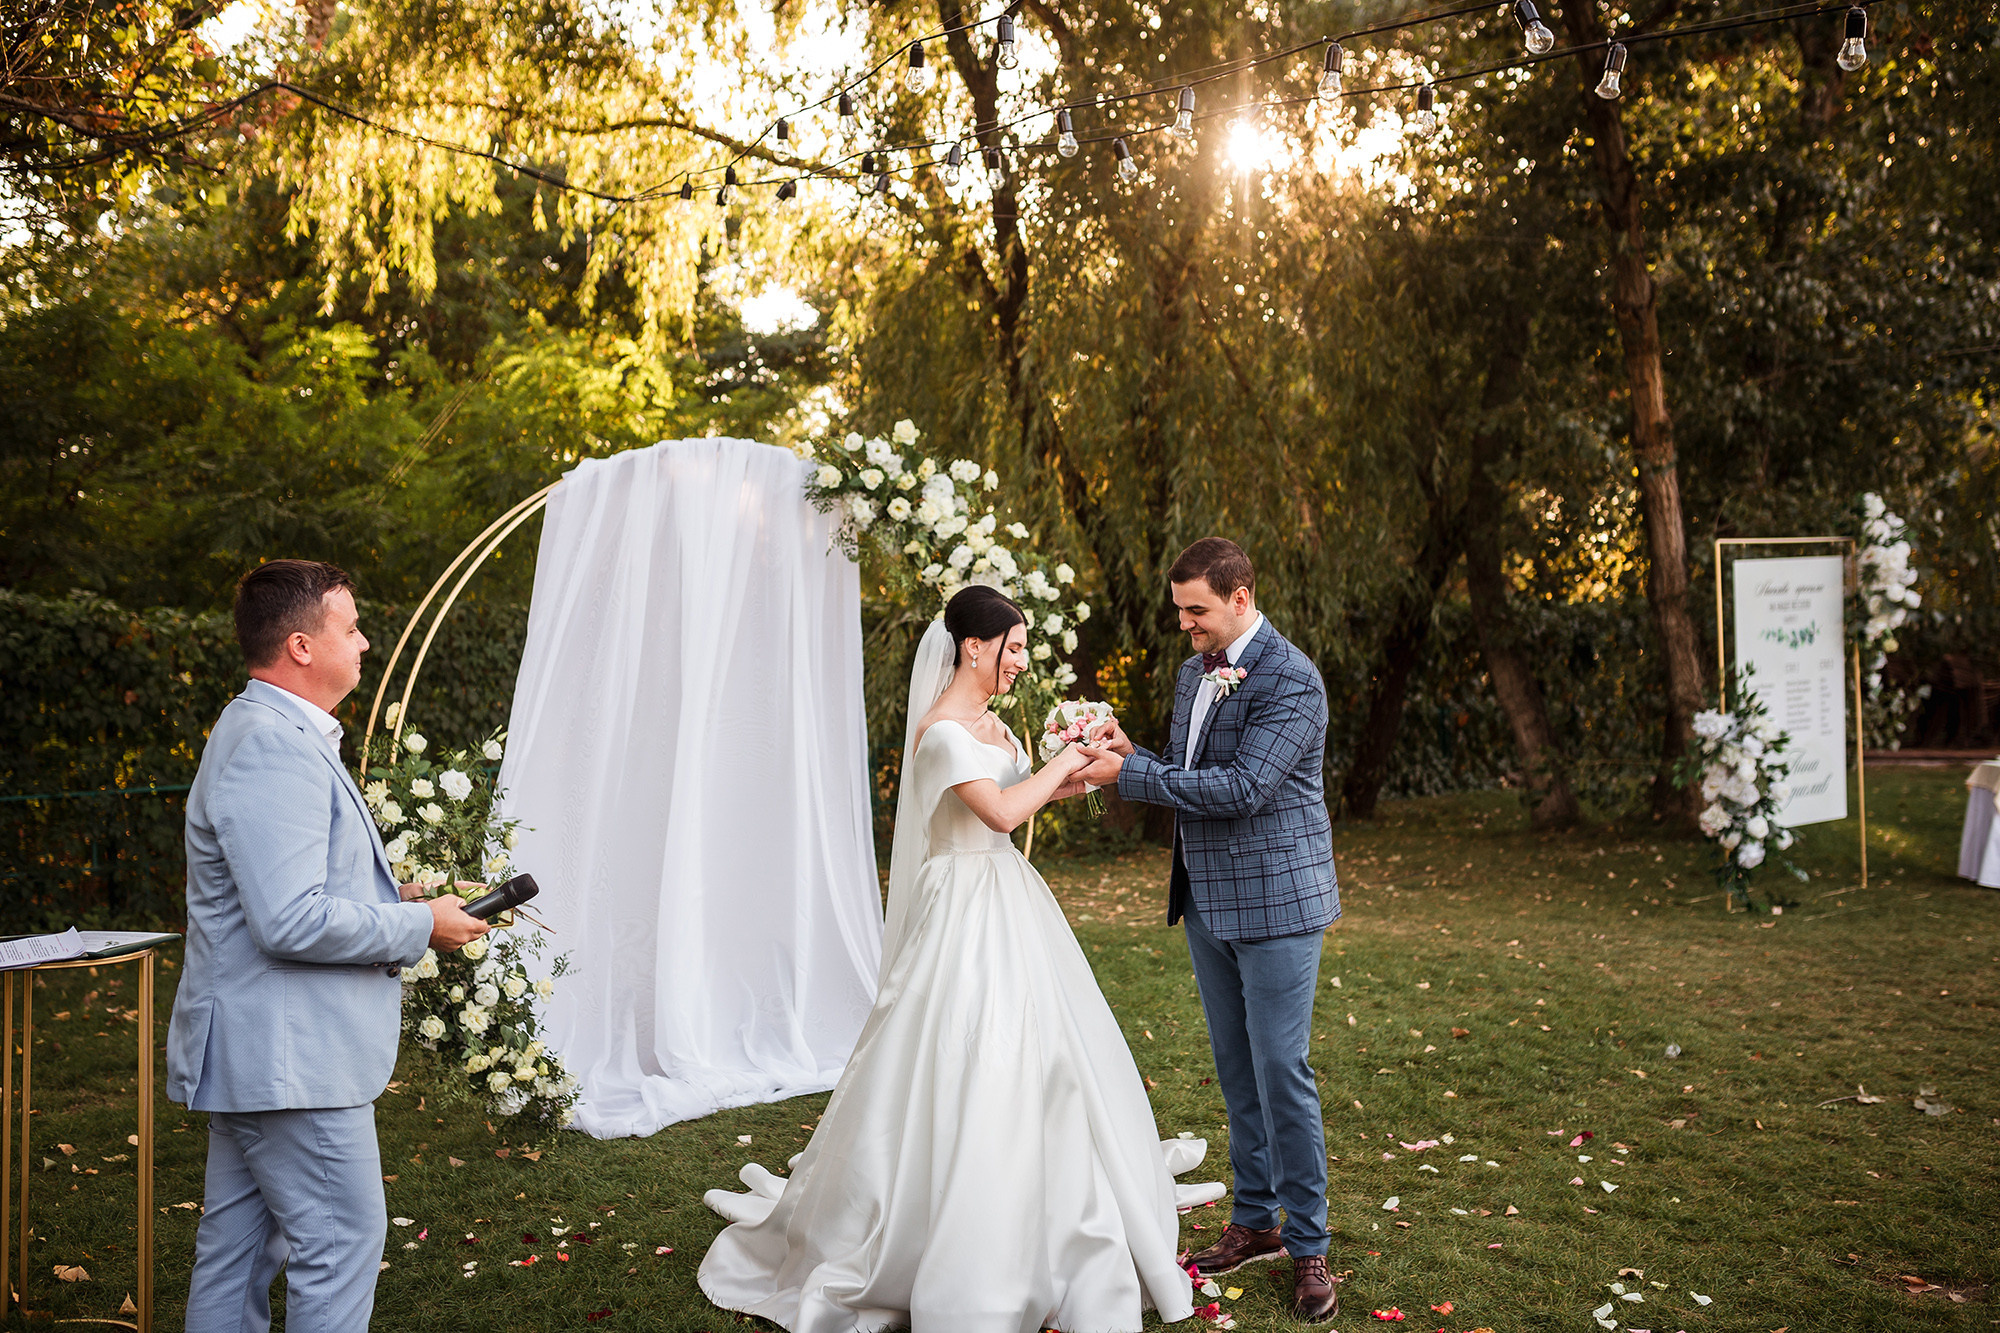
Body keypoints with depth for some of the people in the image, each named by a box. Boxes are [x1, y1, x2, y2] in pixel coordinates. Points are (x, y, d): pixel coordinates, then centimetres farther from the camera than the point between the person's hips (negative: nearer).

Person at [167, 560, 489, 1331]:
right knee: (344, 1241, -2)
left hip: (256, 1053, 11)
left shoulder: (272, 733, 15)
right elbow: (291, 921, -27)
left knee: (238, 1249, 17)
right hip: (288, 1057, -11)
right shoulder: (274, 747, -20)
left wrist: (404, 901, 14)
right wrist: (420, 926, -16)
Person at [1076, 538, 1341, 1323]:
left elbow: (1241, 787, -25)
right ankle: (1255, 1221, 28)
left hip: (1274, 904, -8)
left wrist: (1129, 774, -22)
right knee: (1235, 1070, 15)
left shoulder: (1291, 682, -17)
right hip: (1208, 903, 8)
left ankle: (1309, 1245, 11)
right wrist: (1131, 754, -4)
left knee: (1281, 1073, -2)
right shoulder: (1194, 672, 10)